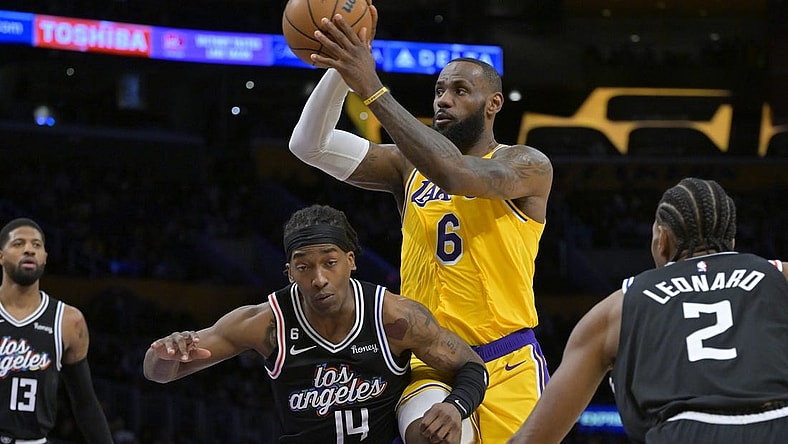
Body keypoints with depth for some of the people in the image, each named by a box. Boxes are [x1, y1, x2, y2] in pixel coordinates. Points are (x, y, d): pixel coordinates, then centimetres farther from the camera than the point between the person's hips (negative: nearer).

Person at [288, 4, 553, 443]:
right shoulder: (409, 165, 11)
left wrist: (372, 89, -28)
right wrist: (343, 69, -17)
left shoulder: (529, 166, -2)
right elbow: (310, 145, 0)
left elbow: (456, 174, -23)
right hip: (430, 364, 2)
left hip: (507, 367, -2)